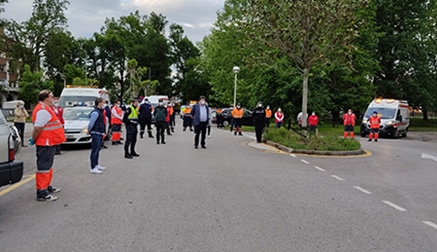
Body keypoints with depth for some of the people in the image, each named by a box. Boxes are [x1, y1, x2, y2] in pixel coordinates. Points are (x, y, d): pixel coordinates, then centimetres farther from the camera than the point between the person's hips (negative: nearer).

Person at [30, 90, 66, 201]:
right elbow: (37, 127, -26)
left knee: (48, 166, 22)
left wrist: (34, 139, 13)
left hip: (49, 143, 11)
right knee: (43, 167, -8)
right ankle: (42, 193, -4)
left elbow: (38, 127, 19)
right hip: (45, 143, -11)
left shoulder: (46, 109, 16)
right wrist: (34, 139, -14)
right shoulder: (43, 110, -19)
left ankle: (47, 186, 36)